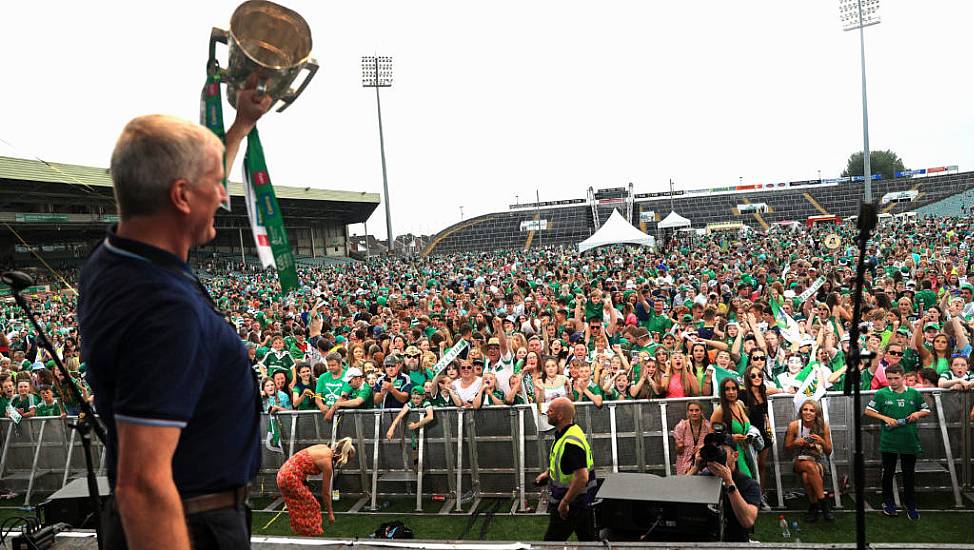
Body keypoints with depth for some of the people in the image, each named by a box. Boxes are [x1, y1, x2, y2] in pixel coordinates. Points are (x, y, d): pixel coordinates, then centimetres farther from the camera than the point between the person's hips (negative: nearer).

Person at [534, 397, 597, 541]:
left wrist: (564, 502, -25)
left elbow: (581, 478, -32)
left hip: (572, 503, -10)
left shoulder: (571, 442, -27)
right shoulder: (564, 433, 6)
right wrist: (548, 473, 15)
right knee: (588, 540, 16)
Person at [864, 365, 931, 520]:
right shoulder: (881, 394, -3)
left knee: (908, 474, 9)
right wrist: (885, 418, -11)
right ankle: (888, 502, 26)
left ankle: (910, 505, 21)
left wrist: (918, 414, -7)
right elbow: (868, 411, 1)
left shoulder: (914, 393, 4)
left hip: (910, 441, 1)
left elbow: (926, 410, 14)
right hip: (889, 442, -1)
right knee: (888, 472, 11)